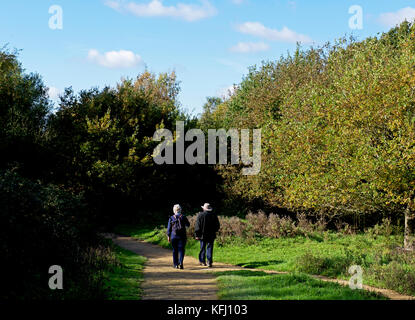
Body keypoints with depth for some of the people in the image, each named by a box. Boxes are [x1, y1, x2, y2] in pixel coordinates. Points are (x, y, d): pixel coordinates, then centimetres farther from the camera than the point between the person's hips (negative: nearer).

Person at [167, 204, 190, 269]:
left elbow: (169, 228, 1)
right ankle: (181, 263, -20)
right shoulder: (183, 217, -3)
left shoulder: (171, 218, -2)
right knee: (181, 250, -1)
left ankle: (175, 265, 15)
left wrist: (168, 236, 8)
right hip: (182, 236, -1)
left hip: (174, 236, 1)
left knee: (175, 250, 11)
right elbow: (188, 225, 8)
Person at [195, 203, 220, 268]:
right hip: (211, 235, 1)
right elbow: (217, 226, 6)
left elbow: (197, 226, -8)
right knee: (210, 248, 4)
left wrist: (196, 235, -4)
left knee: (202, 248, 11)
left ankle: (202, 261, 18)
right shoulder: (214, 215, 0)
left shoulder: (200, 215, -8)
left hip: (203, 235, -1)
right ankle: (210, 262, -5)